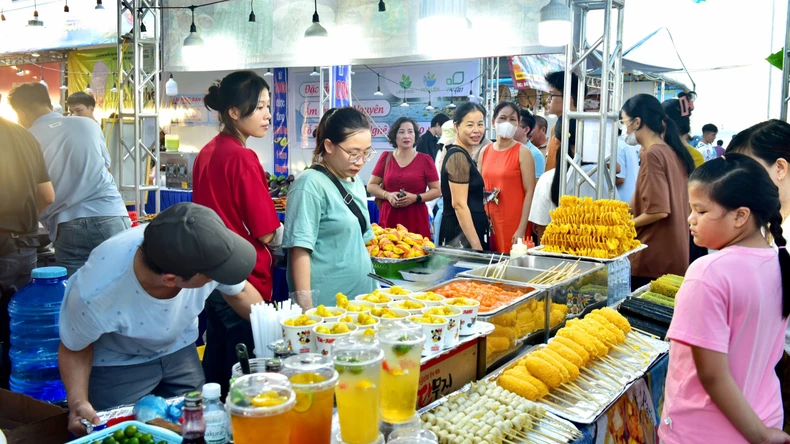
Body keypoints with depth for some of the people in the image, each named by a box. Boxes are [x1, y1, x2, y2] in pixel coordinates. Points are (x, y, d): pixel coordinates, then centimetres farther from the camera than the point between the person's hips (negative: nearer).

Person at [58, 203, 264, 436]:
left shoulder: (203, 249, -31)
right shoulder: (96, 294, -39)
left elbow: (239, 291, -8)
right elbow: (75, 349, -17)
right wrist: (78, 401, -32)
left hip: (179, 349, 3)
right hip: (118, 362, -3)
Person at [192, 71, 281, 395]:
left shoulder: (206, 153, 7)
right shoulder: (243, 158, -19)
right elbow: (266, 232, -17)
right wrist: (282, 231, 2)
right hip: (244, 279, -9)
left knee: (217, 357, 20)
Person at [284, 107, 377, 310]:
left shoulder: (356, 183, 10)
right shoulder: (310, 185, -14)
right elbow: (300, 250, -18)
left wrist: (374, 289, 16)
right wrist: (307, 311, -21)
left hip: (361, 298, 8)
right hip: (326, 304, -8)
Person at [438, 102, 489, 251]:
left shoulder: (462, 155, 15)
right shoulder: (459, 156, -14)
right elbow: (459, 205, -20)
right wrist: (477, 245, -22)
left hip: (463, 231, 10)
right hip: (462, 234, -10)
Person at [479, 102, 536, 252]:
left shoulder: (523, 152, -5)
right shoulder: (485, 152, 9)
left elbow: (530, 192, -9)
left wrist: (522, 229, -15)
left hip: (513, 223, -5)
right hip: (489, 221, 5)